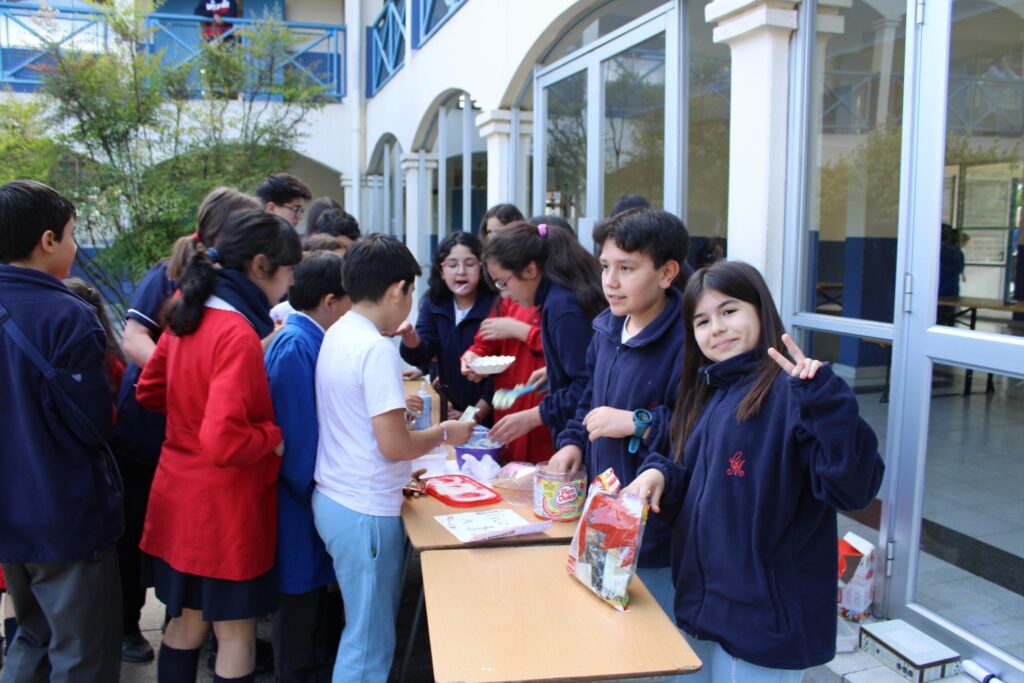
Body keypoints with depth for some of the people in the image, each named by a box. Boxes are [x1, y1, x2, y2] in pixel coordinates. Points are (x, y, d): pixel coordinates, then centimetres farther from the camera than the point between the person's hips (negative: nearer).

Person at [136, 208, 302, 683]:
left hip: (178, 496, 8)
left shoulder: (189, 314, 3)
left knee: (187, 621, 22)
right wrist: (275, 437, -14)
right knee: (237, 635, 8)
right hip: (223, 505, -8)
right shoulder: (238, 334, -24)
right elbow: (225, 443, -30)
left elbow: (149, 390, 15)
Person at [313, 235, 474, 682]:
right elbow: (393, 445, -21)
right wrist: (443, 434, -6)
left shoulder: (336, 335, 6)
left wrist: (393, 403, 22)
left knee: (361, 632, 20)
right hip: (364, 512, -9)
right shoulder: (378, 350, -20)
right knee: (370, 645, 4)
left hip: (332, 499, 9)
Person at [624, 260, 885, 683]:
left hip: (762, 616, -7)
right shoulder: (707, 393, 7)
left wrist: (825, 399, -37)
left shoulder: (789, 391, -18)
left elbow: (853, 487, -27)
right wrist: (660, 474, -5)